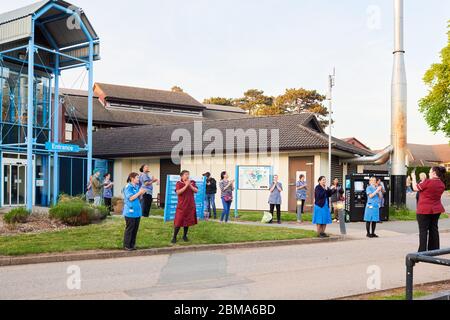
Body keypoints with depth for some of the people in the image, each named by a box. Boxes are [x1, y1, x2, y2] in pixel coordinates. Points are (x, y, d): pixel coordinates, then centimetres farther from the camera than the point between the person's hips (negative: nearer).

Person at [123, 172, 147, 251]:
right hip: (130, 212, -7)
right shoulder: (128, 187, -10)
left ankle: (132, 245, 19)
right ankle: (126, 245, 8)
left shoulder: (137, 187, 12)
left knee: (135, 229, 10)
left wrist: (141, 193, 0)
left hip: (137, 211, 7)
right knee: (129, 229, -1)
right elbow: (131, 198, -18)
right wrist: (139, 192, -14)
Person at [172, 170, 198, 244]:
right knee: (178, 222, -4)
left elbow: (196, 191, -3)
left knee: (187, 221, 8)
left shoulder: (192, 182, 8)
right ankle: (174, 237, 6)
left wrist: (190, 185, -15)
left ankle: (185, 236, 23)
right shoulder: (179, 183, -4)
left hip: (190, 206, 4)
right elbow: (178, 192, -18)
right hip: (181, 206, -4)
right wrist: (186, 186, -20)